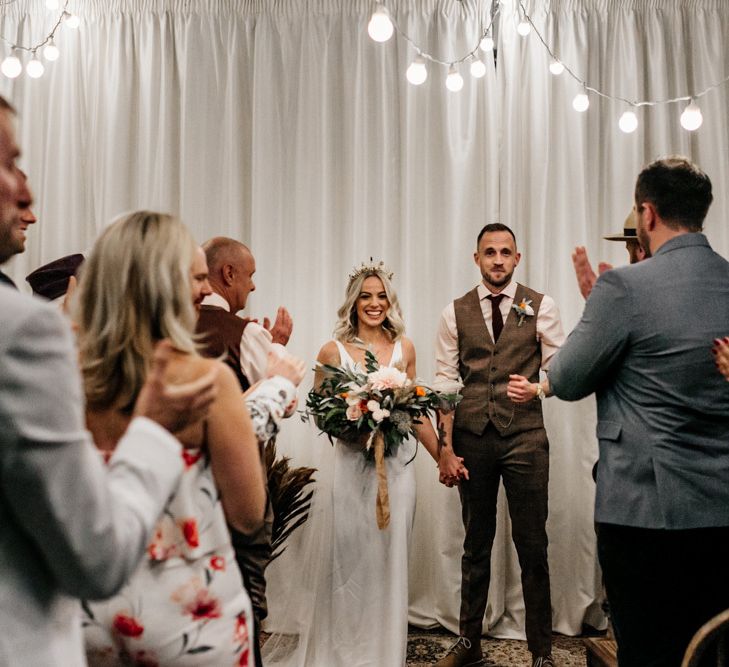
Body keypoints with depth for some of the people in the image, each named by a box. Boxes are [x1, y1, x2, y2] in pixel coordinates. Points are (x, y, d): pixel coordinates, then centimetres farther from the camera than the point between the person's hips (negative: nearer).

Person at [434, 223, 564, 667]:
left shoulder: (540, 307, 4)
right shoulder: (456, 313, 6)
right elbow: (445, 382, 3)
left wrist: (539, 388, -20)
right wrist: (445, 447, -2)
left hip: (524, 436, -1)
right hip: (472, 438, 2)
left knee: (533, 546, 4)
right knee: (476, 545, 13)